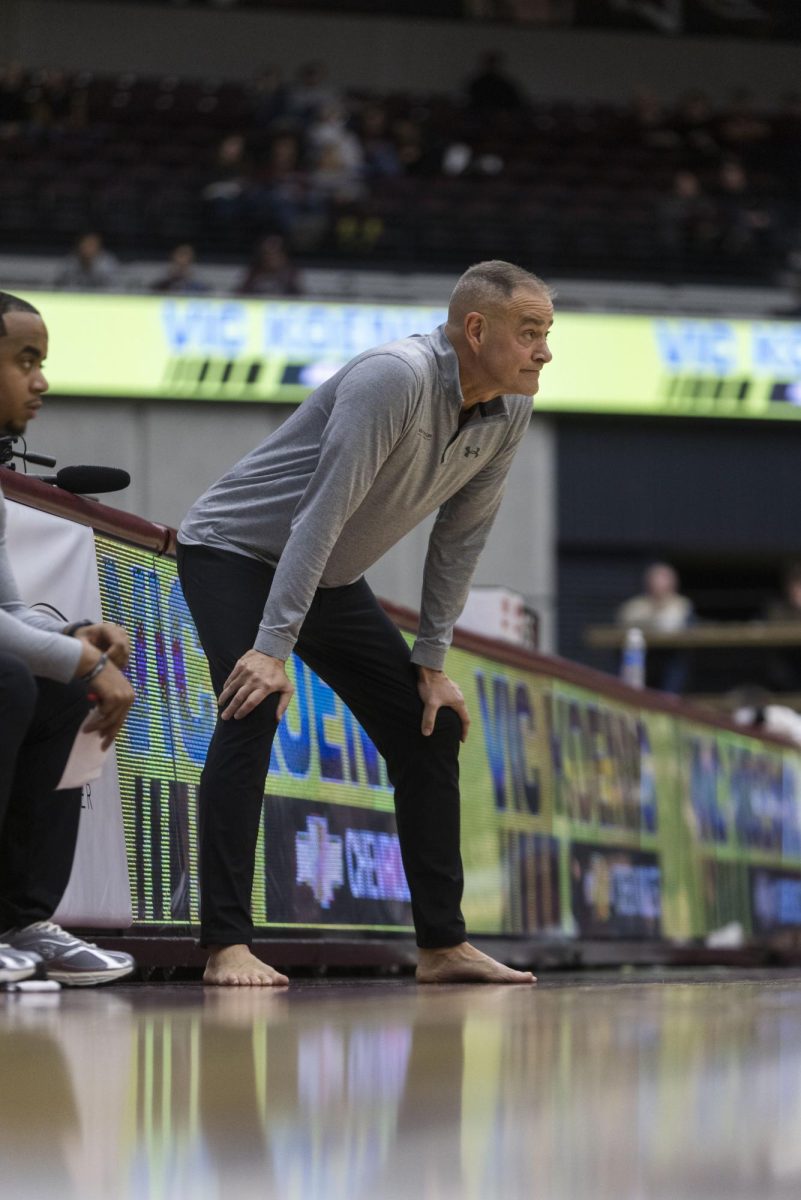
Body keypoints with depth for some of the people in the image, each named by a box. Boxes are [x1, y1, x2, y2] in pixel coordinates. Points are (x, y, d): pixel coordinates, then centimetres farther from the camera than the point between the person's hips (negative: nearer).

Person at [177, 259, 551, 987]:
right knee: (254, 711, -27)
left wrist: (433, 661, 0)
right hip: (237, 551, -8)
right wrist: (273, 648, -36)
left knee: (430, 729, 3)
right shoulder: (397, 380, -32)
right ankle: (227, 945, -27)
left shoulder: (510, 414, -7)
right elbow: (321, 516, -34)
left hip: (331, 579, 8)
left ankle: (443, 944, 9)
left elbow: (461, 535, 2)